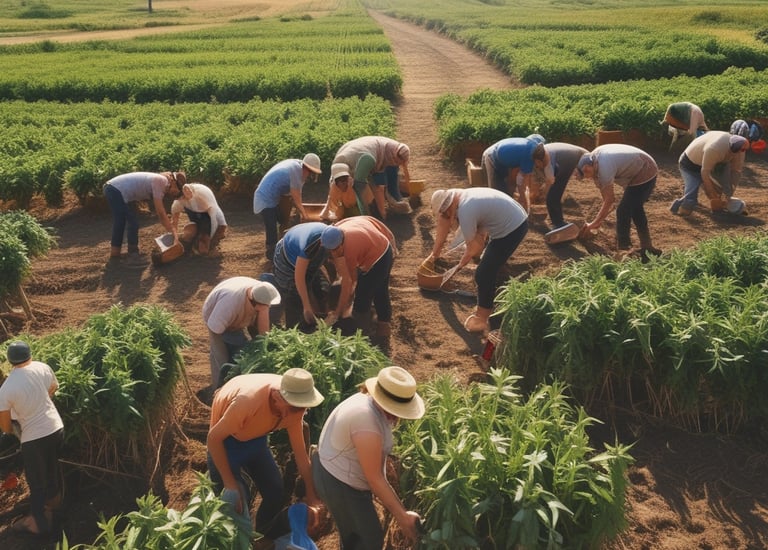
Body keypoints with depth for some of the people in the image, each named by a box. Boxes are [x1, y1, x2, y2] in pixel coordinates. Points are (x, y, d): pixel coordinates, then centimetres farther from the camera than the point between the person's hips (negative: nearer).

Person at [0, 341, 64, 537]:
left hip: (34, 438, -5)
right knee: (53, 467, 28)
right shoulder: (42, 367, -7)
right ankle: (54, 499, 49)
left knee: (37, 481, 12)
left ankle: (38, 522, 26)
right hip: (56, 428, 5)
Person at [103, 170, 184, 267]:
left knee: (120, 223, 23)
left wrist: (172, 229, 7)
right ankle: (133, 256, 3)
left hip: (113, 190, 11)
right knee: (133, 223, -5)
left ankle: (115, 253, 37)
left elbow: (160, 212, 12)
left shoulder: (161, 181, 10)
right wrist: (173, 233, -13)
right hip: (116, 191, -11)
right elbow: (160, 213, -18)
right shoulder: (160, 181, -18)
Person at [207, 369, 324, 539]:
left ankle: (261, 537, 31)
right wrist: (229, 483, -25)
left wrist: (311, 495, -9)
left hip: (256, 438, 5)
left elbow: (300, 452, -11)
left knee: (276, 495, 4)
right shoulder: (249, 400, -41)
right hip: (225, 439, -5)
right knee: (236, 503, -12)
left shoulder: (294, 406, -22)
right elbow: (213, 438, -30)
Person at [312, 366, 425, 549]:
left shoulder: (370, 401, -4)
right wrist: (401, 516, -21)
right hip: (338, 482, -9)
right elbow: (374, 478, -27)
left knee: (354, 534, 23)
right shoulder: (368, 423, -33)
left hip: (339, 473, 9)